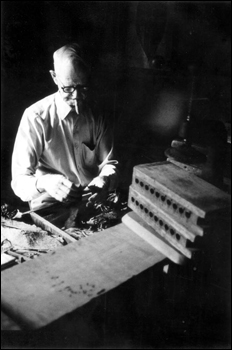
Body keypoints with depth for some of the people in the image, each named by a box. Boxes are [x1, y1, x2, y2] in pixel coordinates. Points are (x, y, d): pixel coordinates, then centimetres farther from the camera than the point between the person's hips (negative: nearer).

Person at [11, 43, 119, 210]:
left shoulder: (98, 116, 0)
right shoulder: (36, 117, -11)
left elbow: (109, 163, 6)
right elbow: (20, 180, -13)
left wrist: (105, 180, -17)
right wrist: (44, 183, -35)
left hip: (93, 201, 3)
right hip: (50, 207, -2)